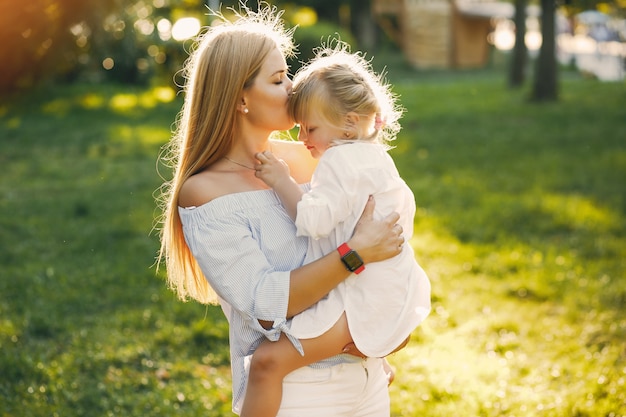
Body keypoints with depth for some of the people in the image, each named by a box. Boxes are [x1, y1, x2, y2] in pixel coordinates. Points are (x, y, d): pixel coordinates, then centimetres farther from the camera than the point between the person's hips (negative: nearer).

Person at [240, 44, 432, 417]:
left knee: (269, 360, -18)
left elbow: (314, 221, -25)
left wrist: (283, 181, -14)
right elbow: (405, 208, 30)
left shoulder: (341, 160, -14)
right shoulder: (377, 157, 17)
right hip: (397, 295, 11)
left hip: (362, 300, -11)